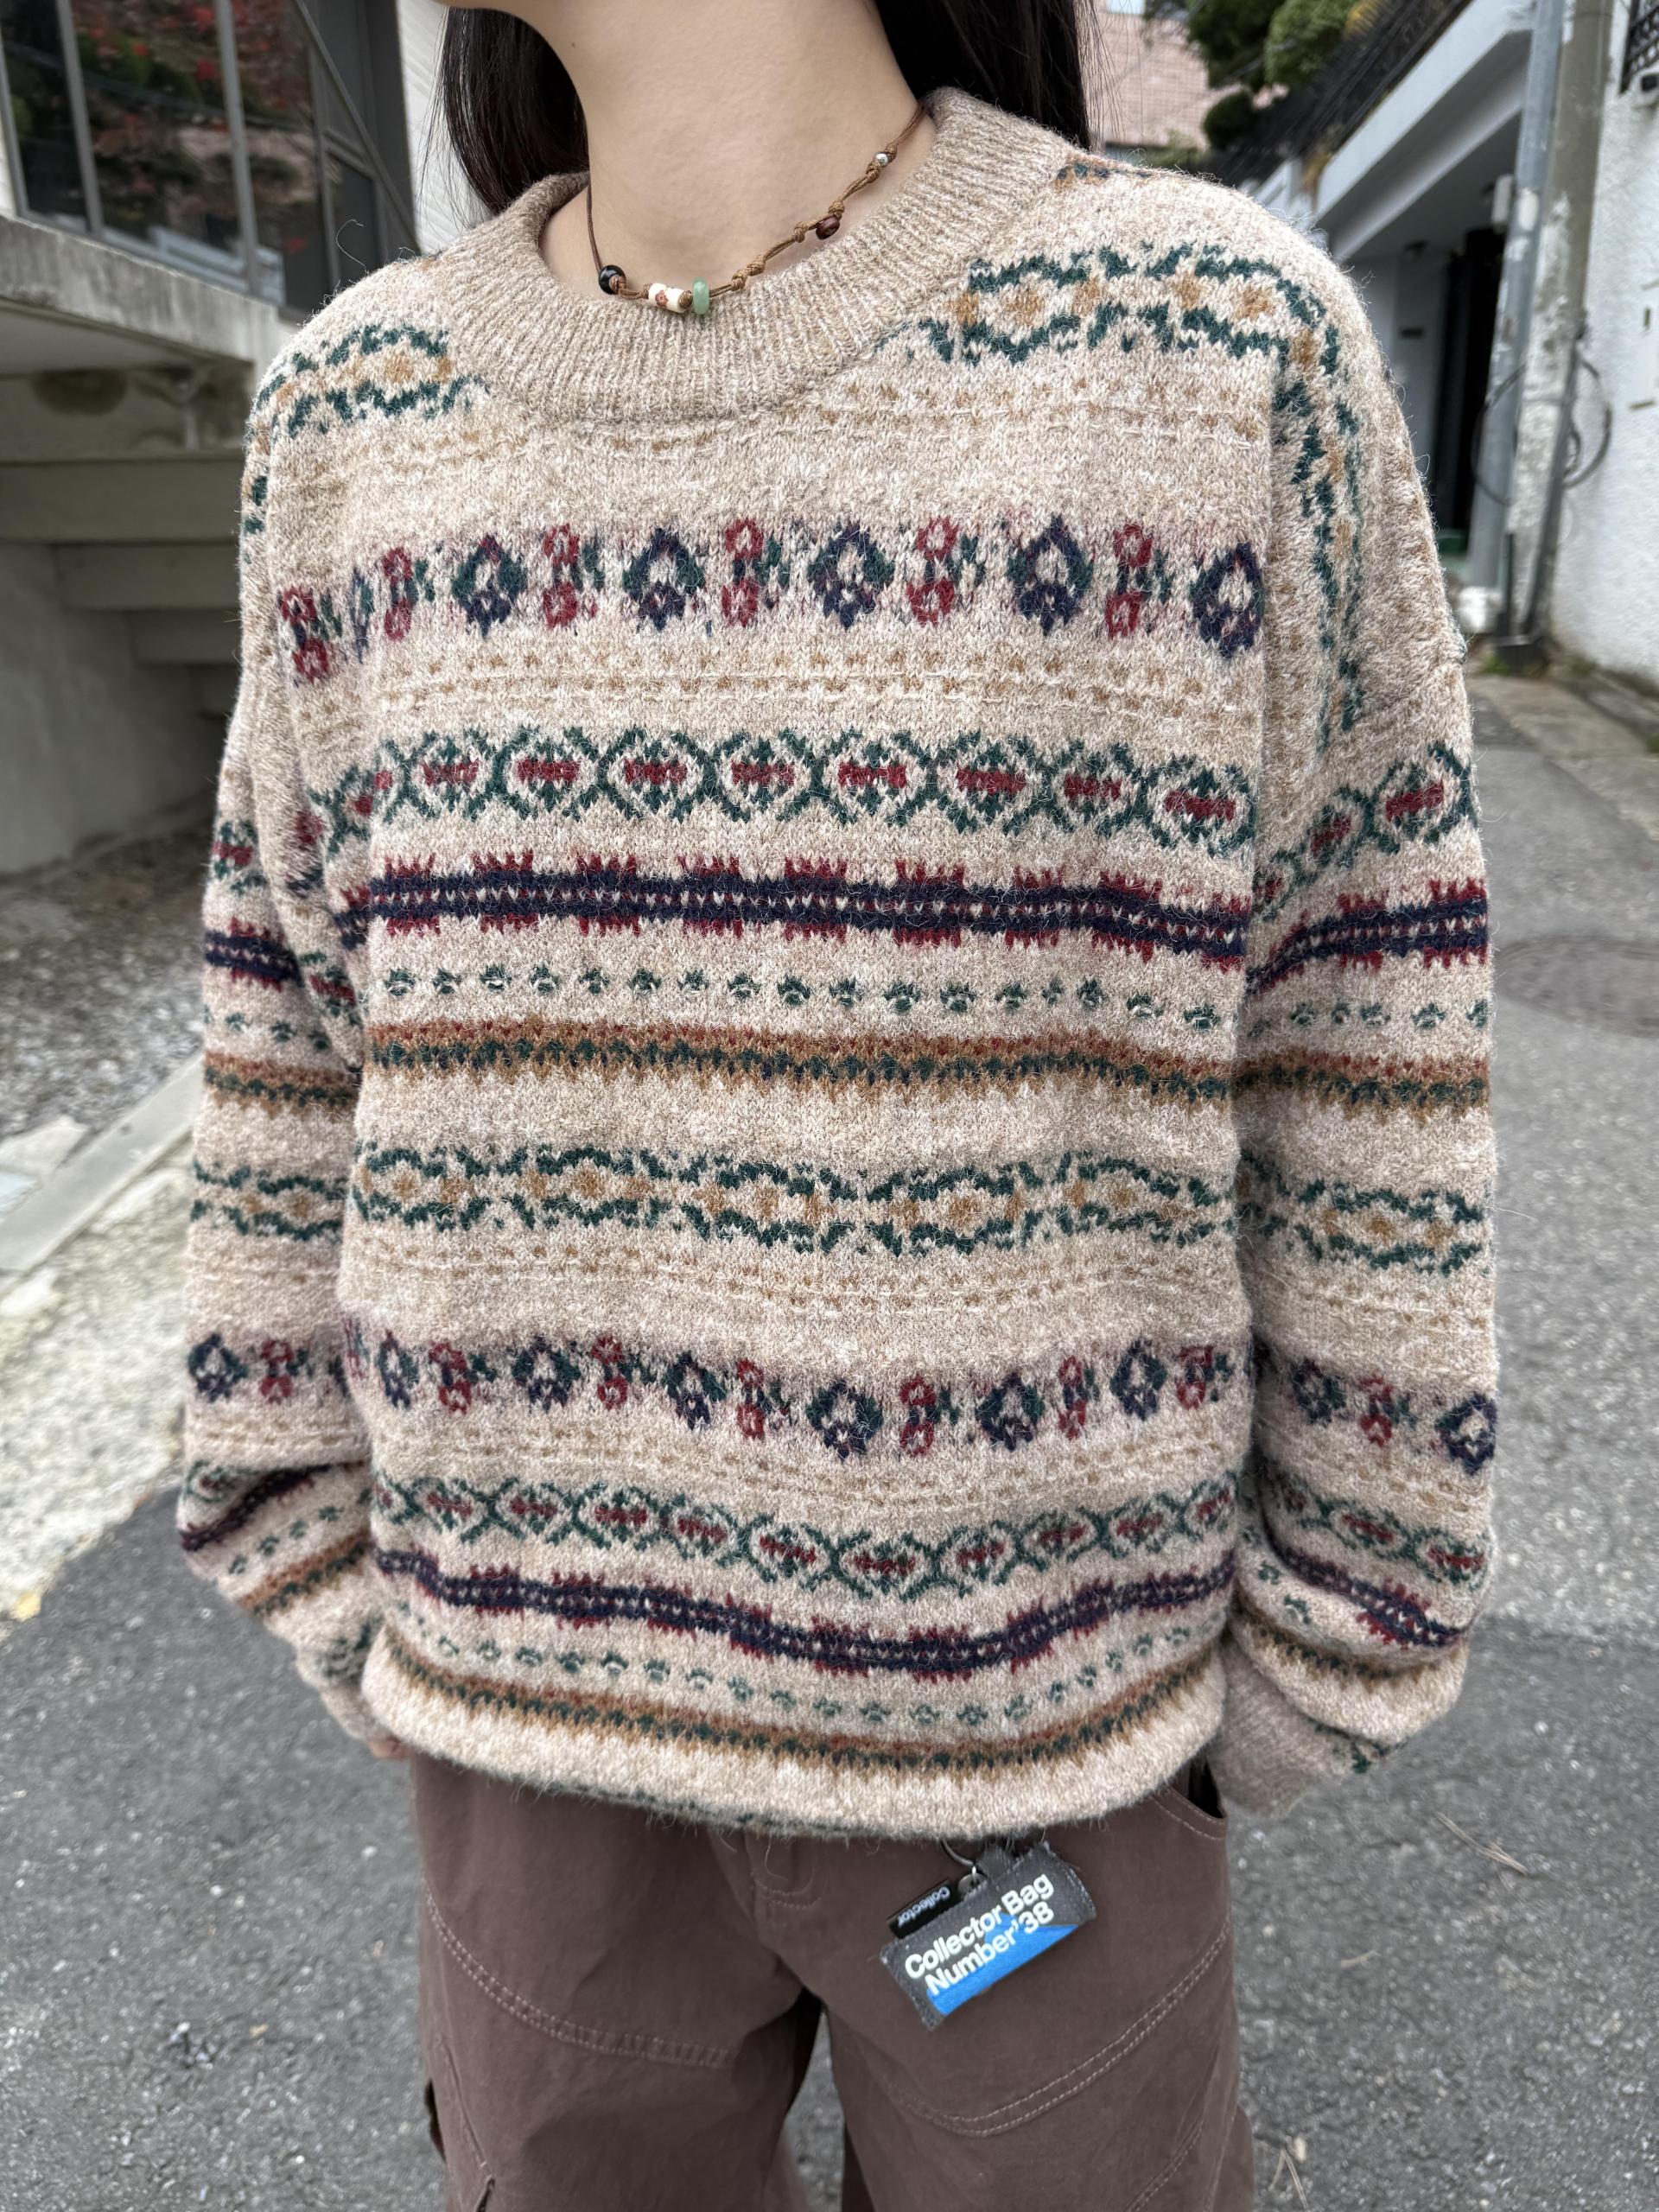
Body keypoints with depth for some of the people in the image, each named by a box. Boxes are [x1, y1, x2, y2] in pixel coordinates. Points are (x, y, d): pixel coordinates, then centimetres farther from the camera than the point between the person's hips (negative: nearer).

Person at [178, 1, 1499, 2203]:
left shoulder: (1231, 346, -11)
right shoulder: (356, 413, -1)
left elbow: (1370, 1066, -7)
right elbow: (298, 1042, 4)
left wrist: (1323, 1643, 0)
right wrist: (324, 1565, 8)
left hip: (1049, 1715, -2)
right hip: (533, 1693, 3)